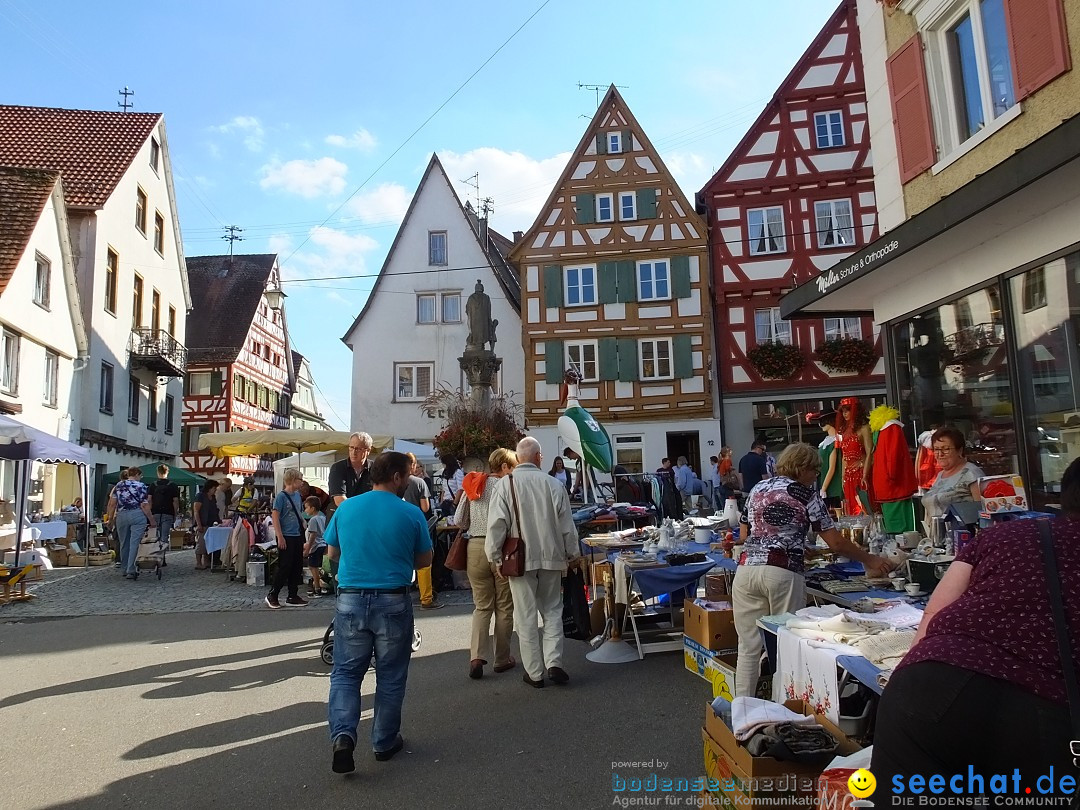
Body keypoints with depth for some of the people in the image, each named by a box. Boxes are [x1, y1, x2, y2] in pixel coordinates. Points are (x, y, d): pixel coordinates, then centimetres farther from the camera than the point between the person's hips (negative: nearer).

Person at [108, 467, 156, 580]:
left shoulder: (118, 486, 11)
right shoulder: (141, 486, 0)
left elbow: (112, 504, 6)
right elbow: (144, 506, -5)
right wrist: (152, 520, 0)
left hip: (121, 516, 4)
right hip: (137, 516, -4)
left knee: (124, 544, 14)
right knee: (134, 543, -5)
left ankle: (126, 569, 24)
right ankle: (130, 570, -12)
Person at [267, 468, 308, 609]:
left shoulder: (297, 495, 11)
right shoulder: (281, 496, -11)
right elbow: (275, 516, -15)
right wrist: (280, 537, -18)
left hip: (297, 536, 8)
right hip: (286, 537, -7)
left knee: (297, 567, 10)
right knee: (284, 568, -4)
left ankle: (292, 596, 18)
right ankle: (272, 595, 10)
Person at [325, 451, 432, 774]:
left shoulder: (345, 508, 0)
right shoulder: (411, 514, -8)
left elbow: (332, 553, 11)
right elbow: (424, 560, 1)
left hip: (350, 599, 2)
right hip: (393, 601, -2)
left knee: (346, 672, 12)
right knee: (390, 676, 13)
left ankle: (343, 735, -5)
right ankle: (385, 741, 24)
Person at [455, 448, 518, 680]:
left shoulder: (472, 486, 9)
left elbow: (459, 521, 9)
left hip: (476, 547, 4)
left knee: (482, 606, 12)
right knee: (504, 606, 10)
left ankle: (477, 656, -3)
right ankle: (502, 658, 18)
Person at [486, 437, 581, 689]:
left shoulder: (506, 483, -8)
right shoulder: (553, 484, -4)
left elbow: (497, 523, -10)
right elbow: (566, 523, 1)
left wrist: (495, 555, 2)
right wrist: (572, 554, 14)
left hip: (520, 558, -1)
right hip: (551, 556, 1)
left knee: (526, 616, 7)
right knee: (552, 610, 15)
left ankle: (534, 672, 14)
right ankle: (553, 663, 5)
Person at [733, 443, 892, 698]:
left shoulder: (758, 489, 18)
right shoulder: (806, 493, 4)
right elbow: (835, 543, 4)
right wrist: (870, 561, 16)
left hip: (746, 569, 5)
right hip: (782, 573, -4)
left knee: (748, 647, 9)